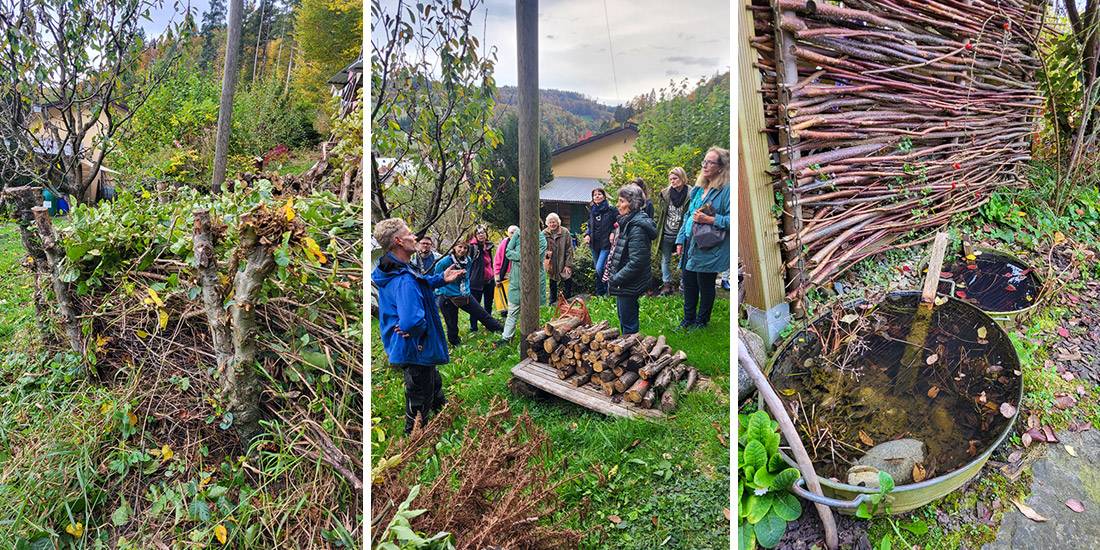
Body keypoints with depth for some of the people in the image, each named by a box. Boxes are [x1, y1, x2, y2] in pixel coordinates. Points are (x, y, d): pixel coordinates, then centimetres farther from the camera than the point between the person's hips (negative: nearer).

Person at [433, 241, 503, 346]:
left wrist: (467, 291, 11)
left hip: (464, 296, 5)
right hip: (448, 298, -5)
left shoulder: (467, 260, 0)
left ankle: (500, 329, 18)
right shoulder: (444, 262, -18)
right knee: (452, 325, 6)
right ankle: (456, 346, 25)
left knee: (482, 313, 8)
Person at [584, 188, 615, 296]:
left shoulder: (610, 210, -8)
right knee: (597, 270, 13)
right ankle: (599, 293, 24)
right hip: (595, 244, 6)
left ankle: (609, 290, 2)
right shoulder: (591, 211, 10)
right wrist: (587, 234, 2)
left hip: (606, 244, -6)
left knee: (600, 268, -18)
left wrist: (613, 233, -20)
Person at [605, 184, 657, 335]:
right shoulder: (627, 222, 9)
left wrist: (616, 279, -19)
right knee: (623, 319, 21)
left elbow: (636, 262, -26)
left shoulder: (637, 228, -22)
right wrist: (611, 274, 10)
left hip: (629, 285, -10)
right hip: (623, 283, 10)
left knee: (628, 325, 3)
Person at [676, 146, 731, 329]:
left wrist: (709, 220, -23)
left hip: (708, 250, -7)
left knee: (705, 287, 7)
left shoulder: (727, 190, -12)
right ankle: (688, 318, 30)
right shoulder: (699, 188, 13)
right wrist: (680, 240, 15)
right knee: (688, 283, 14)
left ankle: (701, 321, 24)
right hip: (690, 245, 7)